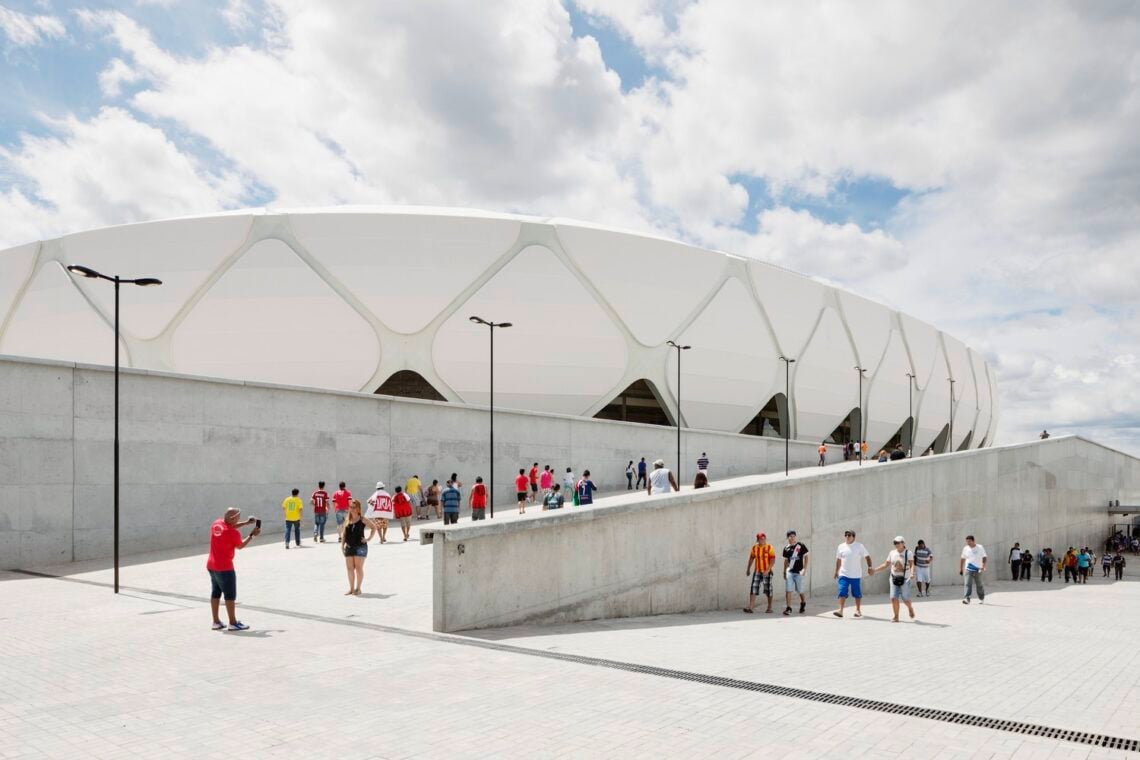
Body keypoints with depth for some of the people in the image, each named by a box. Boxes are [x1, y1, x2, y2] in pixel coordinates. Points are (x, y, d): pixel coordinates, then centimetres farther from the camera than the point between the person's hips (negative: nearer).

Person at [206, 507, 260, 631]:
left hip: (211, 566, 8)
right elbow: (240, 546, -1)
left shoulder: (217, 523, -1)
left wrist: (247, 522, 12)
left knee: (215, 593, 13)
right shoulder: (233, 533, -20)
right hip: (225, 567, -8)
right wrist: (252, 534, 8)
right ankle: (233, 623, 4)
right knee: (230, 595, 0)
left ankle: (216, 622, 17)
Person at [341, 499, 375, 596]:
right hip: (349, 547, 5)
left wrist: (368, 538, -5)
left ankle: (358, 588, 8)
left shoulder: (362, 519, -4)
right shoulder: (347, 520, 9)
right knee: (349, 568, 6)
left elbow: (373, 527, 0)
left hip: (360, 546, -5)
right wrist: (343, 544, 7)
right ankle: (351, 588, 16)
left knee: (359, 568, -2)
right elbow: (345, 533, 14)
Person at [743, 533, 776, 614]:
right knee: (753, 589, -7)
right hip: (757, 572, 3)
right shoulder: (754, 547, 5)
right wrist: (748, 569, 20)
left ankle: (769, 608, 21)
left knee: (768, 590, 6)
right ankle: (750, 607, -12)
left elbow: (773, 560, -13)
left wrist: (768, 570, -24)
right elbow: (751, 558, 17)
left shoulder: (769, 548, -8)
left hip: (767, 572, -3)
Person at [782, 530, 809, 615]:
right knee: (788, 590, -7)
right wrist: (784, 571, 14)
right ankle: (788, 608, -5)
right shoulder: (786, 548, 6)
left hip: (799, 571, -2)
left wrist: (805, 569, -10)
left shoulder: (801, 546, -4)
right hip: (789, 572, 2)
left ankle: (803, 603, 37)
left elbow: (805, 557, -2)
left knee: (800, 590, 9)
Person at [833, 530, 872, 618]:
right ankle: (840, 610, -11)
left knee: (857, 594, 9)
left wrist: (869, 567, -12)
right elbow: (838, 560, 15)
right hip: (844, 574, 1)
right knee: (842, 592, -9)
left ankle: (858, 610, 23)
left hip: (856, 575, -1)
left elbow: (867, 557, 1)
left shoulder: (859, 546, -2)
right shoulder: (841, 547, 6)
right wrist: (836, 572, 17)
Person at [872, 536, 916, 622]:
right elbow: (886, 565, 13)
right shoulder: (892, 553, 7)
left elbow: (912, 565, -18)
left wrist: (912, 572, -38)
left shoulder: (908, 553, -6)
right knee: (894, 598, -5)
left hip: (904, 579, -4)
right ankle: (895, 617, 6)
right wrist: (875, 570, 7)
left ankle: (910, 608, 34)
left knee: (905, 599, 0)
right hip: (894, 579, 4)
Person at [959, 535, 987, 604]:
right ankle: (966, 598, -20)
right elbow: (962, 559, 14)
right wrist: (961, 568, 14)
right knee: (968, 584, -12)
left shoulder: (980, 548, -3)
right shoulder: (965, 548, 5)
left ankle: (981, 598, 30)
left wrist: (983, 566, -20)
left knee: (979, 585, 11)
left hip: (978, 570, -1)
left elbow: (985, 558, -5)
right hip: (968, 570, 1)